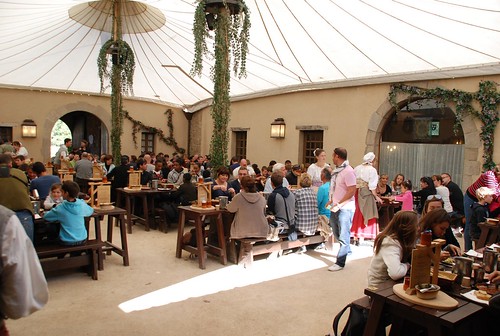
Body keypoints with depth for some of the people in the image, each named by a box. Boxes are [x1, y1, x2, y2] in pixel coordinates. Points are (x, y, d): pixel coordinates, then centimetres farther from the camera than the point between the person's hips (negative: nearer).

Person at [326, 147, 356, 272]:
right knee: (336, 233, 21)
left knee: (343, 236, -2)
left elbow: (352, 191, -21)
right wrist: (332, 200, 9)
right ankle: (346, 250, 43)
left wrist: (339, 204, -20)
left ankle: (340, 263, 5)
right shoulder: (336, 170, 11)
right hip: (335, 208, 9)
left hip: (345, 208, -9)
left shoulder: (348, 171, -16)